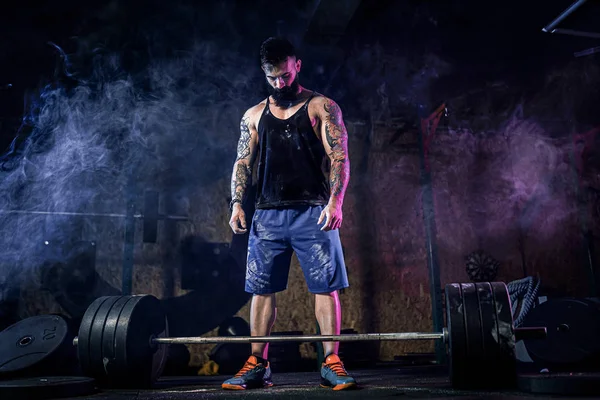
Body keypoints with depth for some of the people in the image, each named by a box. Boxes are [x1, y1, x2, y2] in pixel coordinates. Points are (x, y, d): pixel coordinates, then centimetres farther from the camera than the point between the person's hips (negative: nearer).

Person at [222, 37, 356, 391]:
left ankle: (332, 364, 7)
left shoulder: (322, 107, 5)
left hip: (313, 212, -3)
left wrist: (335, 201, -19)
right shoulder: (254, 116, 15)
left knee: (326, 287, -3)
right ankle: (258, 366, 14)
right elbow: (243, 163, 12)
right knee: (261, 289, 4)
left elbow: (339, 157, -4)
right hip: (268, 214, 4)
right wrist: (237, 204, -2)